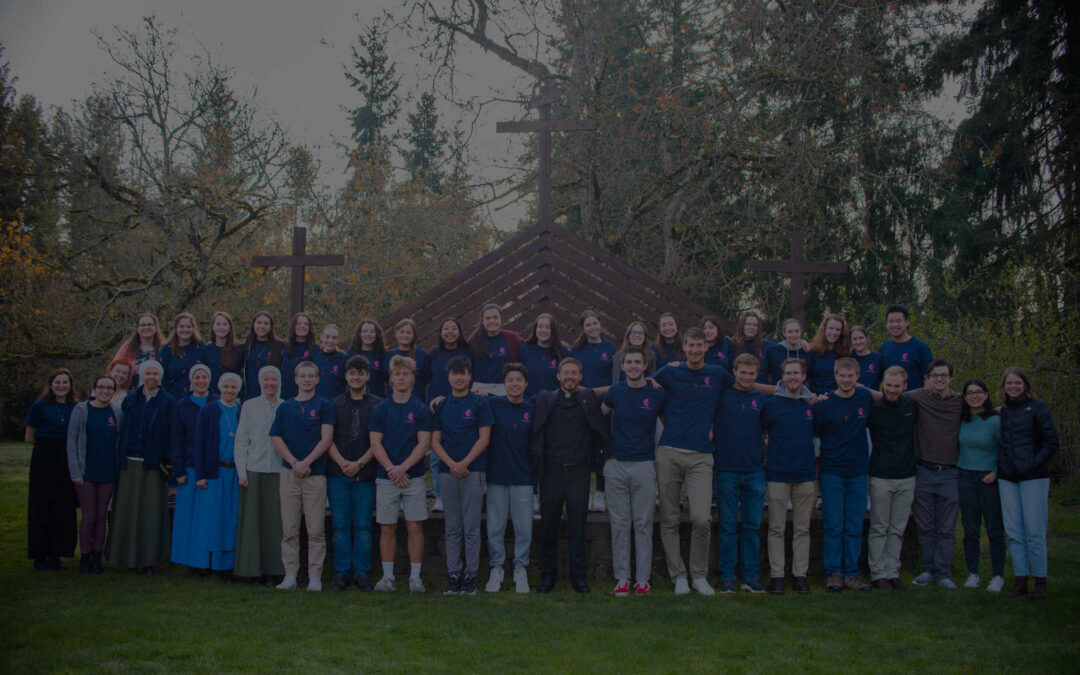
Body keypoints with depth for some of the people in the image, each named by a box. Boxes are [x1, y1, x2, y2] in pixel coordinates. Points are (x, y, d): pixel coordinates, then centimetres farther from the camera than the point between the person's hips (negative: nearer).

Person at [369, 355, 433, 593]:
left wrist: (402, 468, -14)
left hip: (413, 476, -1)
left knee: (415, 527, -1)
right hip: (386, 477, 1)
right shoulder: (380, 410, 6)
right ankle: (388, 576, 12)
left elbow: (424, 443, -3)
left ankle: (415, 577, 6)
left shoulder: (421, 409, 3)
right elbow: (375, 444, 2)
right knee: (387, 528, 4)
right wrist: (391, 469, -11)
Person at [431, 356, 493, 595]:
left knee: (471, 526, -2)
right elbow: (435, 441, 7)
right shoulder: (440, 406, 11)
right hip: (448, 472, 3)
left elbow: (484, 438, -2)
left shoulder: (479, 403, 3)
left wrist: (464, 463, -12)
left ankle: (471, 575, 4)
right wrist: (451, 464, -8)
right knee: (452, 527, 6)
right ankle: (453, 574, 11)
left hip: (473, 470, -3)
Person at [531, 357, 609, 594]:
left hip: (578, 471, 0)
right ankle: (547, 576, 13)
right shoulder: (544, 400, 8)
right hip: (551, 470, 1)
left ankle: (578, 576, 11)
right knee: (548, 525, 4)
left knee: (577, 525, 3)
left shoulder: (589, 399, 7)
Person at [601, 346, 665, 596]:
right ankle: (622, 578, 8)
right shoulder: (616, 391, 5)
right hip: (616, 465, 1)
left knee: (643, 524, 0)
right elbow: (601, 413, 20)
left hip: (644, 465, -1)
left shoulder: (658, 394, 2)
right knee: (619, 524, 3)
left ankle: (643, 579, 5)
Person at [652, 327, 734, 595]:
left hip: (701, 455, 0)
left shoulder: (717, 375, 11)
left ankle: (700, 575, 5)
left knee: (701, 519, -11)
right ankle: (678, 576, 12)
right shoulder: (670, 373, 8)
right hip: (669, 453, 0)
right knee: (669, 520, 2)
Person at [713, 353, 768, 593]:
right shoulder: (721, 396, 0)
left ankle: (750, 576, 13)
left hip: (755, 471, 3)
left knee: (752, 526, 6)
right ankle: (727, 577, 9)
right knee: (727, 527, 2)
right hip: (726, 470, -3)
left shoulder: (760, 399, 10)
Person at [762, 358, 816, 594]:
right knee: (777, 528, 1)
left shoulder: (812, 404, 7)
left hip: (805, 474, 3)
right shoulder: (771, 404, -2)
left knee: (802, 528, 6)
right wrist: (766, 454, 1)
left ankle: (800, 574, 13)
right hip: (777, 474, -3)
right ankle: (776, 575, 6)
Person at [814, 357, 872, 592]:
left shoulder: (866, 399, 3)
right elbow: (814, 434, 2)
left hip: (858, 471, 3)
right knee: (833, 527, -1)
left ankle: (852, 573, 12)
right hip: (832, 472, -3)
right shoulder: (824, 404, -5)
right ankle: (833, 573, 6)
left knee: (855, 527, 5)